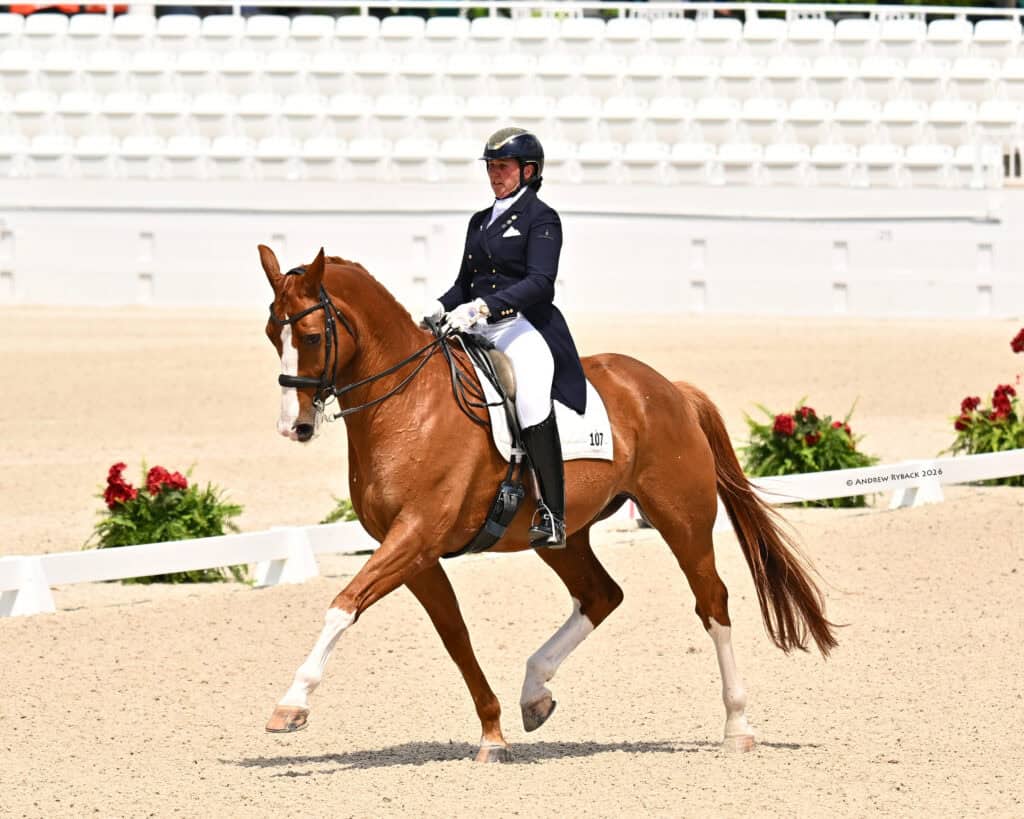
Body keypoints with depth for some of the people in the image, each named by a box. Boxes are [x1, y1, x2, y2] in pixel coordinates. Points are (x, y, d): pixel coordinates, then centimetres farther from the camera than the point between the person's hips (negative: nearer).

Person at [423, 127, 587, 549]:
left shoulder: (541, 218, -1)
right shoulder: (480, 221, 21)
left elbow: (540, 282, -14)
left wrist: (483, 306, -25)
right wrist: (442, 307, 3)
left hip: (524, 327, -8)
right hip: (479, 331, 8)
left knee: (532, 402, -28)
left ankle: (552, 517, -29)